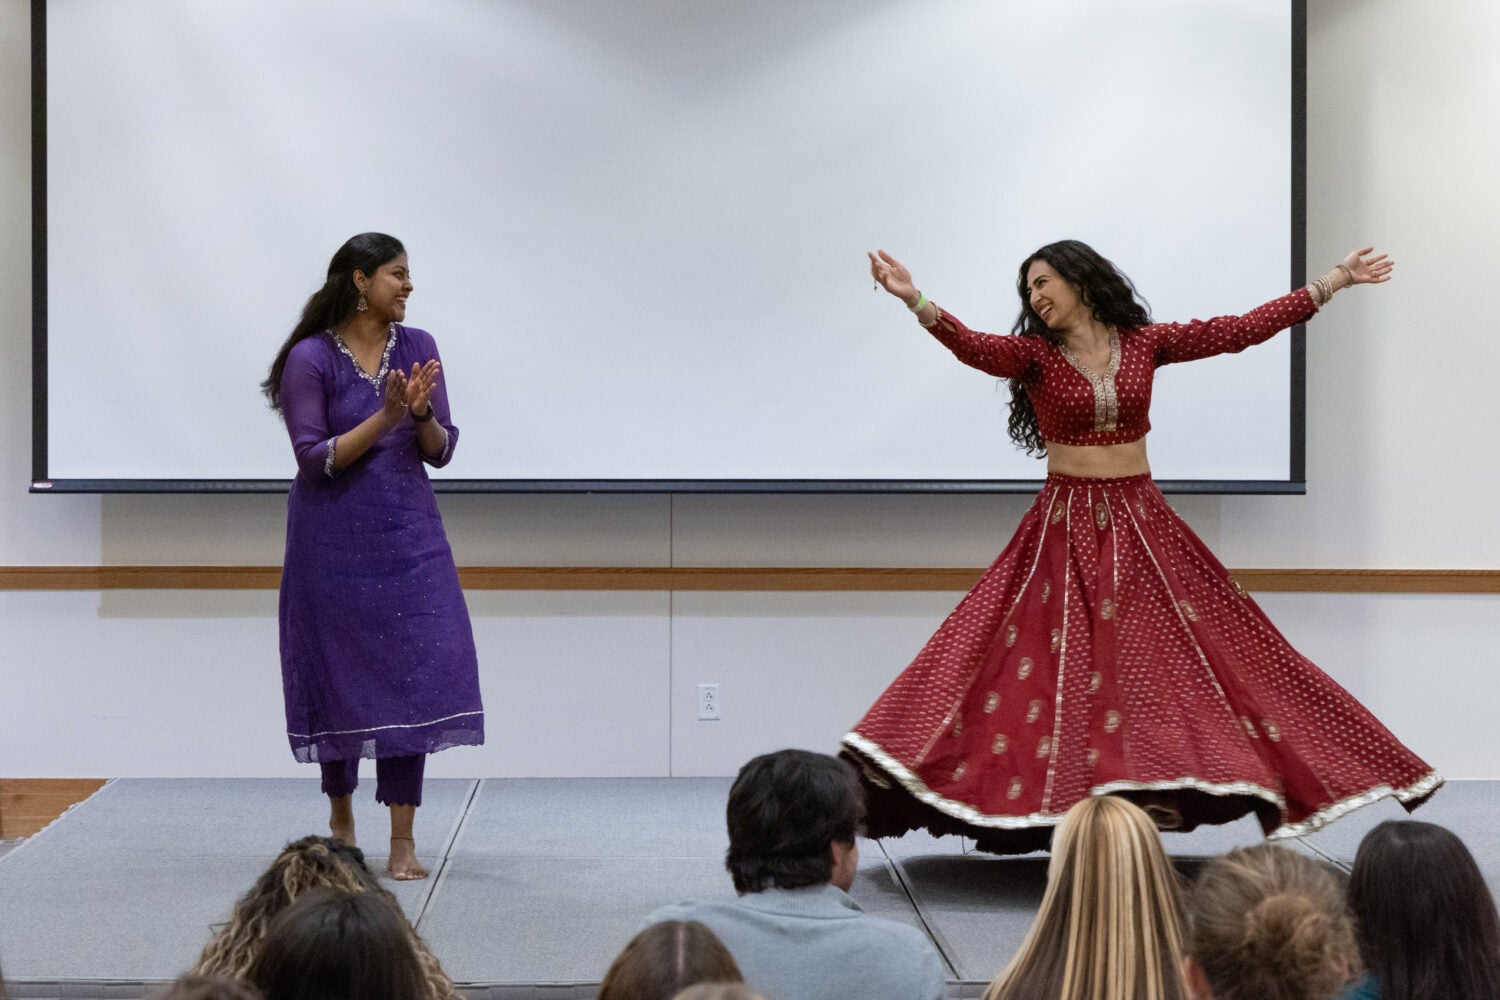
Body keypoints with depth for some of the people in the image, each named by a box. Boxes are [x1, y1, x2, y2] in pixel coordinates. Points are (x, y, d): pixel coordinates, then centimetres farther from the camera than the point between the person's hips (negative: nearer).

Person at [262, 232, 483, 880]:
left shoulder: (418, 348, 3)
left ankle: (403, 841, -5)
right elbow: (314, 459, -11)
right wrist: (383, 418, -20)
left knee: (414, 669, -7)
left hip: (407, 534, 3)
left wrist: (422, 416, -16)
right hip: (334, 537, -3)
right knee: (339, 673, 7)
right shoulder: (310, 358, -8)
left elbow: (441, 451, 4)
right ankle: (340, 815, 31)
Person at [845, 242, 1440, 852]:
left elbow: (1245, 328, 4)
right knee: (1067, 664, -6)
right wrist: (914, 301, -39)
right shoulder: (1035, 353, -2)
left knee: (1183, 650, -1)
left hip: (1139, 523, 2)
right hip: (1066, 527, -2)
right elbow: (973, 347, -21)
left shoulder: (1145, 344, 3)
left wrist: (1334, 282, 4)